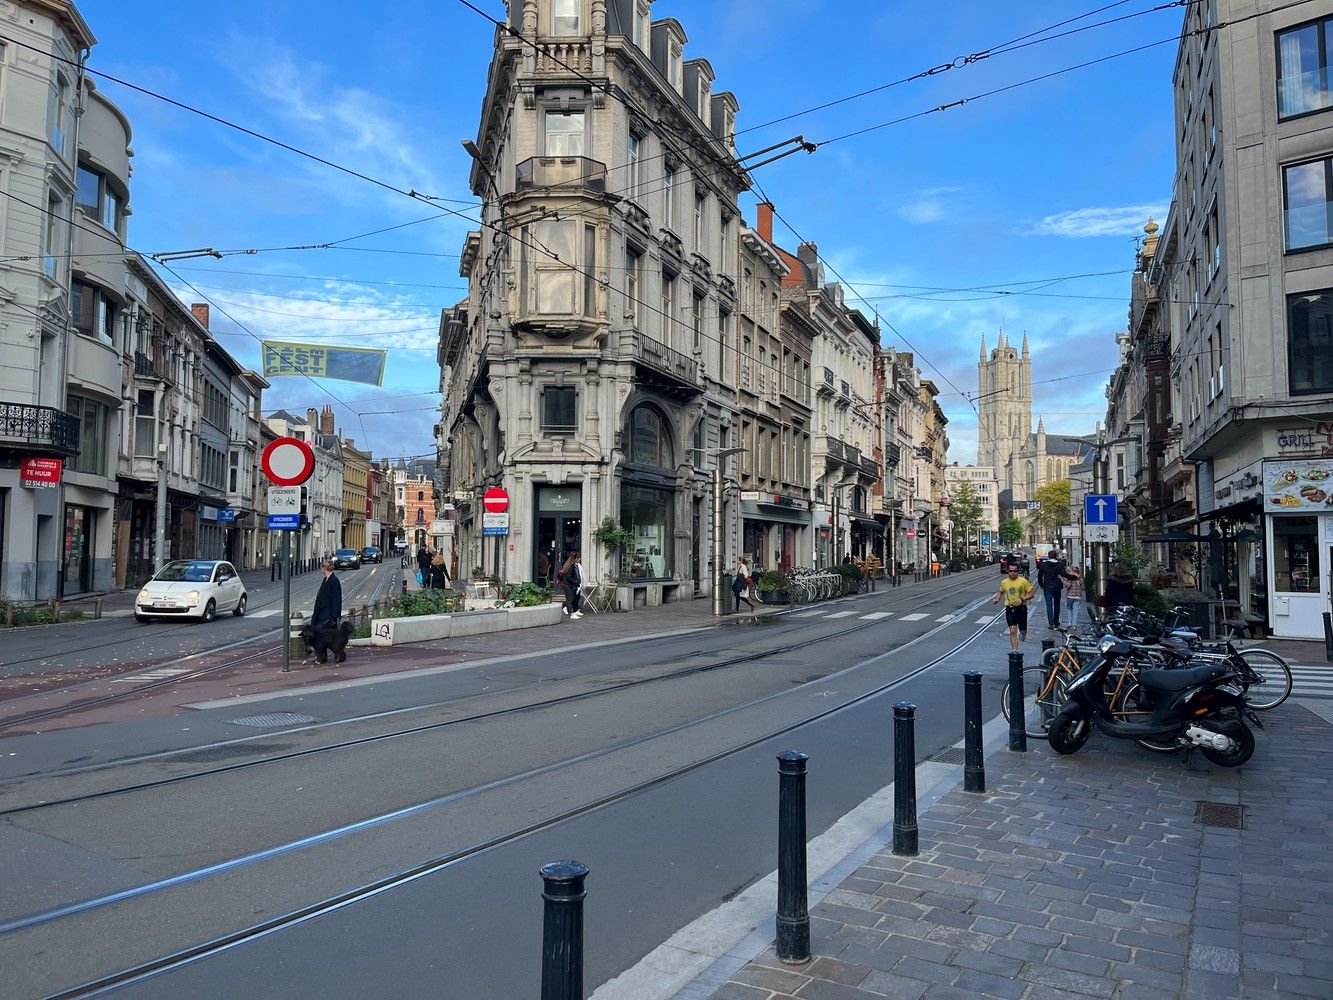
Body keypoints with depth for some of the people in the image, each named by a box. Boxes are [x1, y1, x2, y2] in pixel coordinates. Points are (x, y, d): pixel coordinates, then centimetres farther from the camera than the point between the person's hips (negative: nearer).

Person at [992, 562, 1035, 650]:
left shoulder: (1023, 581, -5)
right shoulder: (1004, 582, 5)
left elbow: (1032, 594, -3)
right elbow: (1001, 592, 24)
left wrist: (1022, 599, -18)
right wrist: (997, 599, 5)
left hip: (1021, 608, -1)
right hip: (1010, 609, 1)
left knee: (1023, 630, 12)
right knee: (1013, 631, -10)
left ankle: (1022, 633, 50)